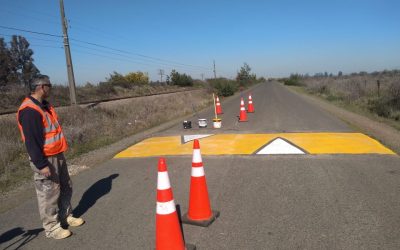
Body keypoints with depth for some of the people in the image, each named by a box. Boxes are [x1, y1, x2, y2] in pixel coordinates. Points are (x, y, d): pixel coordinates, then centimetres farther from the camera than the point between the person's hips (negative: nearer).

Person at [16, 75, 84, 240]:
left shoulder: (44, 105, 11)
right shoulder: (29, 110, -21)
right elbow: (31, 141, -24)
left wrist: (61, 149, 20)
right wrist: (41, 164, -23)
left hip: (57, 156, 10)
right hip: (44, 160, -10)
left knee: (65, 188, 18)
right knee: (49, 193, 2)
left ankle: (66, 217, 33)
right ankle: (51, 227, 16)